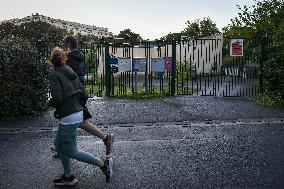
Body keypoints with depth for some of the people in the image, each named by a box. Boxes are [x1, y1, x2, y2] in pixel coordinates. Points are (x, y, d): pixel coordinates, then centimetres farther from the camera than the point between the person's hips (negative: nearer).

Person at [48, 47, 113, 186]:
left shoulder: (53, 75, -11)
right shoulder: (71, 72, 10)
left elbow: (58, 98, -22)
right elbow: (84, 95, 7)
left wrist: (50, 103, 0)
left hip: (68, 117, -8)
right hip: (78, 114, 9)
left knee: (71, 151, 5)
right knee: (58, 144, 21)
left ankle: (103, 164, 6)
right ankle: (68, 177, 27)